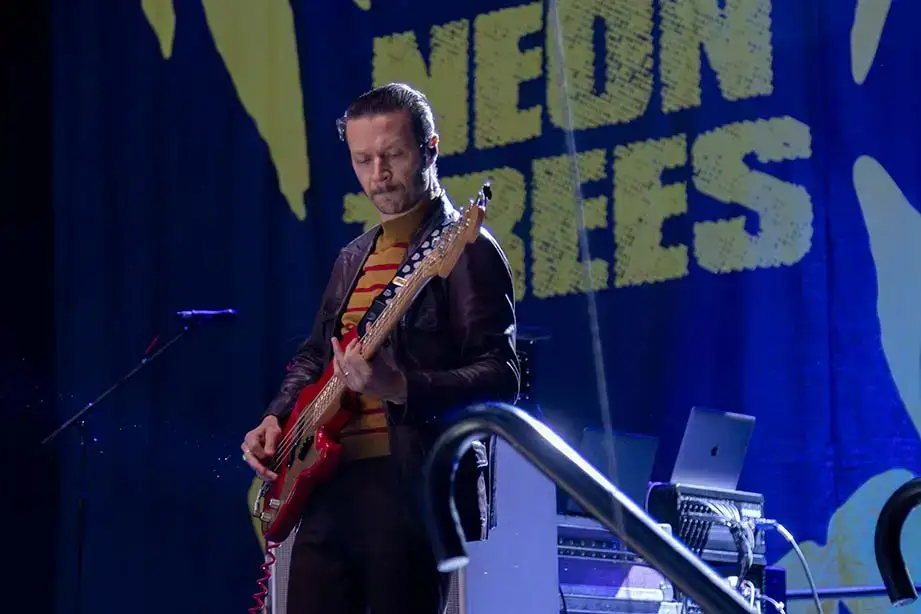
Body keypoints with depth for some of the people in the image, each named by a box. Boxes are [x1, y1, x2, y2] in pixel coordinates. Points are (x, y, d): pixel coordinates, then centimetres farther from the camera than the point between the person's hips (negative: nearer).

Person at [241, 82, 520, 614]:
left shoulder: (465, 250, -4)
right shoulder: (354, 258, 21)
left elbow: (502, 376, -13)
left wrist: (402, 389, -26)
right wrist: (278, 416, 13)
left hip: (415, 486, -8)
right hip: (331, 485, 8)